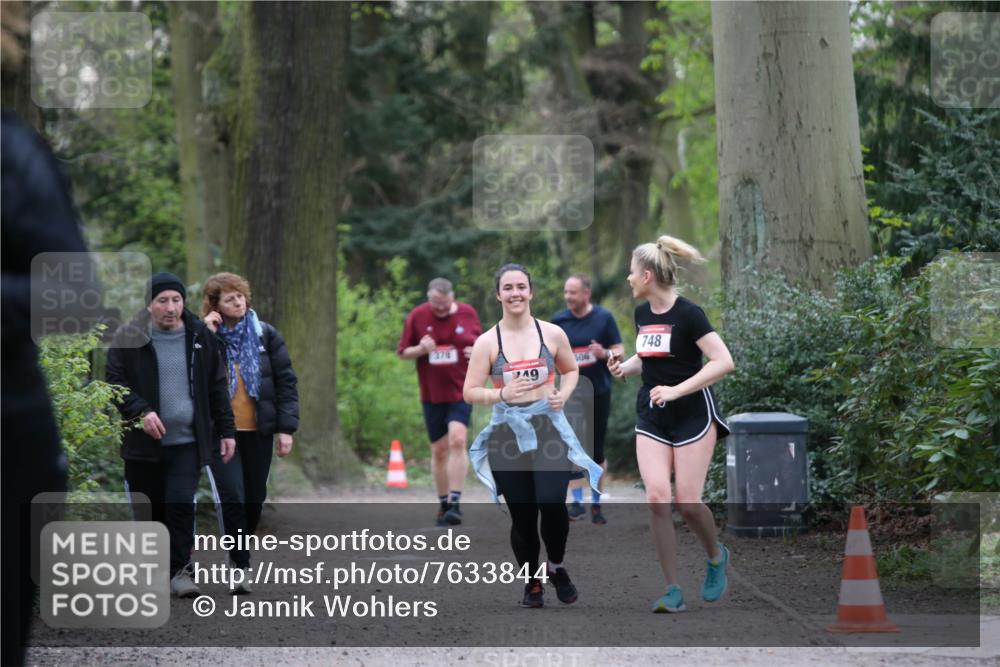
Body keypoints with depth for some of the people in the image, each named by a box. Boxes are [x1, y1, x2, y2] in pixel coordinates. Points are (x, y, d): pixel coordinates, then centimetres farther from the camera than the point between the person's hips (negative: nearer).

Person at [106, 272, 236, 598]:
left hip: (188, 442, 0)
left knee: (181, 503, -14)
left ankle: (180, 570, -6)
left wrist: (226, 430, 9)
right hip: (143, 444, 0)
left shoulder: (202, 338, 7)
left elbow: (217, 388, 13)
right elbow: (115, 381, -2)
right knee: (149, 510, 6)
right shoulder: (129, 338, 0)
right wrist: (141, 411, -17)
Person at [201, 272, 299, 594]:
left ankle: (238, 552, 27)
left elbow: (286, 382, 6)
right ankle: (240, 567, -10)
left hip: (258, 432, 3)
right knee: (232, 497, -13)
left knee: (254, 500, 8)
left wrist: (286, 427, -1)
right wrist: (205, 335, -18)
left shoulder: (265, 335, 4)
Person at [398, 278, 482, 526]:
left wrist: (478, 353, -10)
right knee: (439, 450, 6)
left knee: (457, 440, -20)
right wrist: (421, 349, -16)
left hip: (461, 392, -1)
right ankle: (443, 504, 21)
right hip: (432, 394, 1)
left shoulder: (468, 313, 1)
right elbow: (402, 352, 4)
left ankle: (456, 503, -19)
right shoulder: (417, 316, -1)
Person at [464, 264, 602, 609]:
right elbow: (469, 392, -1)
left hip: (548, 428, 0)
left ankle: (556, 567, 11)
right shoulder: (487, 342, -2)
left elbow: (571, 370, 18)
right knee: (522, 514, 3)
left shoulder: (552, 334, 2)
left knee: (552, 504, -17)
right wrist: (502, 394, -18)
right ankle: (531, 582, 24)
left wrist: (564, 394, -2)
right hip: (508, 433, 0)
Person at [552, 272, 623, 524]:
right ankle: (577, 501, 1)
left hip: (599, 391, -1)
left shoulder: (604, 317, -1)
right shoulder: (558, 320, 3)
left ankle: (596, 503, 13)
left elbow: (620, 351, 0)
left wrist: (604, 353, -20)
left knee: (597, 451, 3)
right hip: (571, 392, 1)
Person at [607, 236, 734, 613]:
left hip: (693, 415, -6)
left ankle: (716, 556, 26)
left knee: (687, 502, -7)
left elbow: (723, 362, -20)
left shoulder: (687, 314, -14)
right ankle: (673, 591, -6)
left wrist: (677, 390, -24)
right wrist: (624, 368, 3)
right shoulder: (642, 314, 7)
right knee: (657, 498, -10)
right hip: (651, 416, 6)